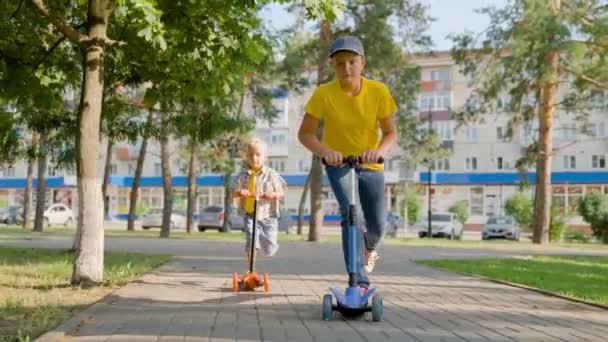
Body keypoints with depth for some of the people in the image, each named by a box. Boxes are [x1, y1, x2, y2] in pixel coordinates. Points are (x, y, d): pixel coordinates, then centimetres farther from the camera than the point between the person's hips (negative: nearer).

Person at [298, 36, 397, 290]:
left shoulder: (378, 91, -16)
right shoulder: (324, 94, -19)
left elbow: (390, 132, -10)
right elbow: (305, 133, -14)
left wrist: (379, 151, -32)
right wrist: (324, 151, -33)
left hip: (370, 166, 2)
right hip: (338, 164, -2)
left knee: (377, 226, 4)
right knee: (351, 214, -25)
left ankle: (369, 247, 43)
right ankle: (360, 281, -20)